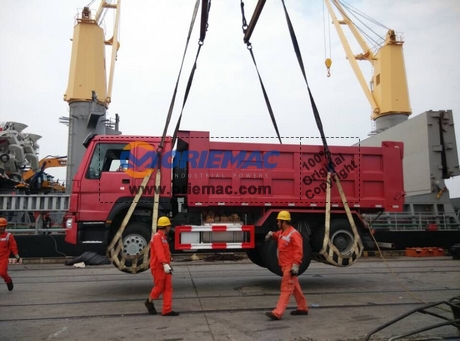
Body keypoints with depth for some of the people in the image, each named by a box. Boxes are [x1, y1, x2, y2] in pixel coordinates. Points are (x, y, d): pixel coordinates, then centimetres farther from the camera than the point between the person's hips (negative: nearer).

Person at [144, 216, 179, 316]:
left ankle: (167, 310, 6)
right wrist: (165, 264, -40)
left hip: (165, 267, 9)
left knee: (168, 288, 4)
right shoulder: (157, 237, -15)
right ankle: (149, 302, 28)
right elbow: (159, 252, -29)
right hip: (158, 267, -9)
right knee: (159, 287, 3)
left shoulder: (164, 237, 17)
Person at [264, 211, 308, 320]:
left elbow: (298, 251, -21)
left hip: (290, 266, -10)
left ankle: (277, 313, -13)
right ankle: (303, 308, 29)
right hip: (285, 265, 10)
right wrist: (271, 234, 12)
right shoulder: (282, 232, 12)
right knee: (295, 287, 17)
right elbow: (277, 236, 35)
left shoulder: (294, 234, -16)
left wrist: (295, 265, -27)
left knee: (286, 289, -10)